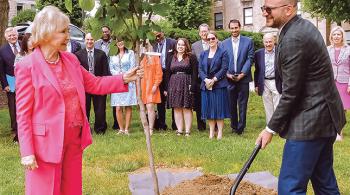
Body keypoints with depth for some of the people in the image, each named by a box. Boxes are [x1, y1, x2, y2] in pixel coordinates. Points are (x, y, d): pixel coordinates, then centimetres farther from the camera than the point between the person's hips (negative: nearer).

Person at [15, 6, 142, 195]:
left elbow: (94, 84, 15)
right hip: (45, 142, -6)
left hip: (74, 139, 6)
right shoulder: (27, 66, -11)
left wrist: (123, 79, 2)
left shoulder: (70, 59, 7)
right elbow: (23, 114, -11)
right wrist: (27, 152, -15)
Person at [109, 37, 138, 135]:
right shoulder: (113, 55, 15)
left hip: (129, 83, -2)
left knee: (128, 107, -3)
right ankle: (121, 129, 2)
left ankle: (126, 129, 1)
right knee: (118, 108, -4)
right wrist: (118, 74, -9)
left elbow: (132, 66, 1)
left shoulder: (130, 53, 9)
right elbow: (111, 69, 8)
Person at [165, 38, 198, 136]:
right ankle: (179, 130, 8)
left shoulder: (191, 57, 1)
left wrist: (192, 88, -13)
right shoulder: (172, 58, 12)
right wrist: (166, 88, 5)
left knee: (187, 108, -1)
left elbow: (194, 73, -5)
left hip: (186, 85, -4)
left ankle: (187, 131, 3)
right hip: (174, 85, 4)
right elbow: (168, 73, 12)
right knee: (177, 108, 4)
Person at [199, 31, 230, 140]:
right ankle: (211, 132, 11)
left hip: (219, 85, -4)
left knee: (219, 108, -2)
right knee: (208, 109, 5)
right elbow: (200, 69, 7)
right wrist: (206, 79, -11)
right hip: (206, 85, 4)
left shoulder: (223, 53, 2)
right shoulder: (203, 54, 15)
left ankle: (220, 132, 3)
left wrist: (214, 79, -15)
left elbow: (224, 68, -7)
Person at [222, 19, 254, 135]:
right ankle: (234, 126, 17)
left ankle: (241, 127, 7)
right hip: (229, 78, 2)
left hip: (243, 78, -2)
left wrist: (242, 73, -11)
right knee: (231, 104, 6)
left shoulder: (248, 41, 2)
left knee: (242, 104, 1)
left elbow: (250, 58, -3)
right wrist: (227, 73, -8)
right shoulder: (224, 43, 8)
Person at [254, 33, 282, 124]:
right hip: (264, 84, 3)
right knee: (268, 108, 10)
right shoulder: (258, 53, 4)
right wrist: (256, 85, 8)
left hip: (277, 83, -2)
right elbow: (256, 71, 9)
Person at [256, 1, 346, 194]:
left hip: (310, 121, -10)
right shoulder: (303, 26, 11)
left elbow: (290, 92, -19)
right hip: (326, 116, 10)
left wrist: (271, 129, -9)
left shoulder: (293, 39, -21)